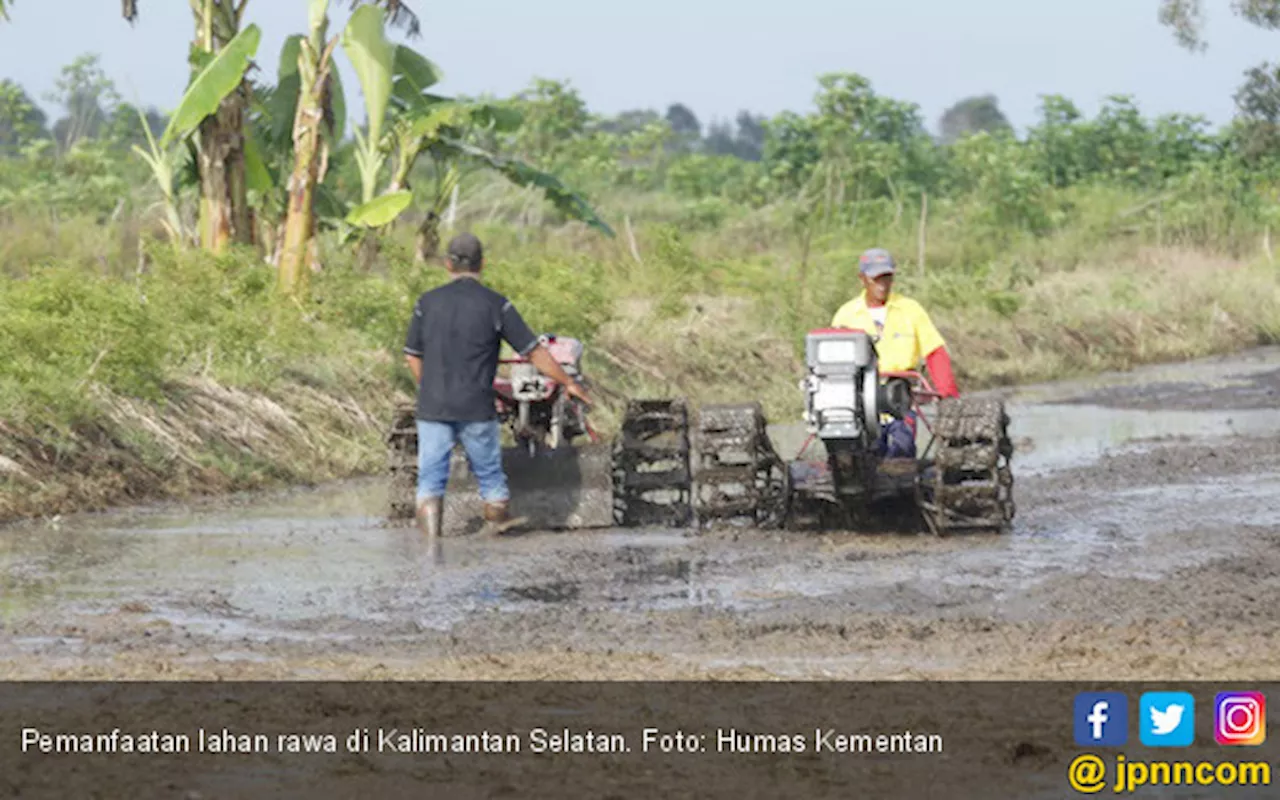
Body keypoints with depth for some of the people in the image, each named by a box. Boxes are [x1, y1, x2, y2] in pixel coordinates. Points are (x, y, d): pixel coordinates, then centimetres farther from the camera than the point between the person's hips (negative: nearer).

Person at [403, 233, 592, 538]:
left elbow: (412, 356, 8)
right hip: (476, 410, -1)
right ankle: (500, 524, 26)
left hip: (433, 409, 1)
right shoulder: (495, 304, -4)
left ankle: (430, 537, -5)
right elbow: (534, 351, -1)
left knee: (431, 478, 3)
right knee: (490, 475, 14)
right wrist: (568, 382, 10)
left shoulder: (428, 302, 2)